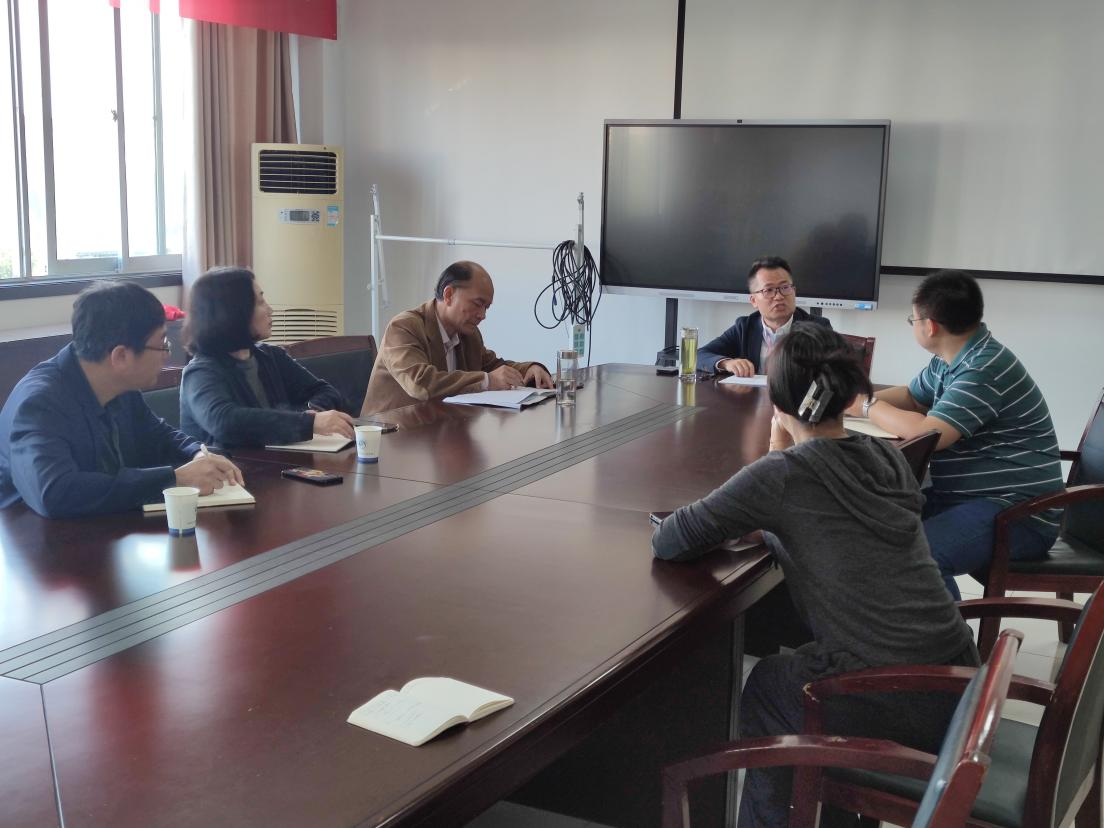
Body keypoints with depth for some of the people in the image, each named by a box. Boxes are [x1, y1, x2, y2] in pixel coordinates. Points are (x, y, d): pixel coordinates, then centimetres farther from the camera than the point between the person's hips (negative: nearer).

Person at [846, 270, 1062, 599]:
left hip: (1017, 512, -10)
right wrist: (857, 400, 5)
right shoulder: (950, 359, 9)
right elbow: (912, 398, 24)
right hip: (964, 496, 10)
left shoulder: (985, 369, -21)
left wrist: (869, 407, -10)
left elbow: (928, 433, -27)